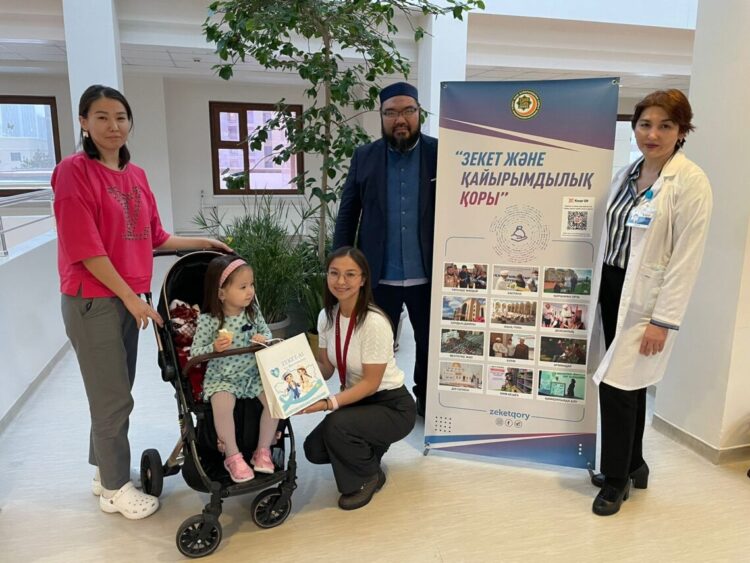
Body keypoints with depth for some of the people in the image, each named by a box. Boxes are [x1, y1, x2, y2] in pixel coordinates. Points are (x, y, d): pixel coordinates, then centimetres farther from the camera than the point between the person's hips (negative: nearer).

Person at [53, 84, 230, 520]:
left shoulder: (136, 175, 9)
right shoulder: (74, 171, -12)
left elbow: (154, 238, 15)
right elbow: (85, 248, -17)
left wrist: (203, 242, 13)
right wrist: (131, 297, -15)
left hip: (128, 297, 7)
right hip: (92, 301, -7)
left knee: (115, 394, 17)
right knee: (114, 398, 3)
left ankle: (105, 471, 35)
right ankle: (115, 488, 21)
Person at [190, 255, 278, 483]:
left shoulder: (253, 311, -1)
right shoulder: (208, 320, -12)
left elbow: (266, 332, 12)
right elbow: (195, 352, -7)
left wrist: (264, 340, -12)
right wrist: (214, 348, -27)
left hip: (253, 373, 4)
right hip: (221, 377, -3)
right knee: (222, 404, -32)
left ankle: (263, 450, 2)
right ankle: (233, 457, -10)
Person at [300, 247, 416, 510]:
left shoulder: (374, 322, -27)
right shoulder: (327, 316, -5)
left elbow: (370, 382, -22)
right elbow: (325, 368, 1)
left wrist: (329, 403, -32)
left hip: (392, 406, -7)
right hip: (356, 400, 7)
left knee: (336, 425, -29)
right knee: (314, 449, -4)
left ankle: (369, 477, 1)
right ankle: (368, 451, 24)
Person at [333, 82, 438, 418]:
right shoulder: (364, 157, 2)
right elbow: (347, 216, 3)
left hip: (428, 275, 0)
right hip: (378, 276, 0)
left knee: (430, 346, 15)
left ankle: (427, 405, 36)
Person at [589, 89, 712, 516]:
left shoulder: (691, 182, -11)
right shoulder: (626, 174, 9)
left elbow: (687, 257, -15)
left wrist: (663, 320, -17)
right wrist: (599, 287, 14)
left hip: (645, 298, -6)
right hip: (612, 288, 6)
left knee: (617, 384, -5)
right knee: (629, 383, 15)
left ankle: (617, 479, 16)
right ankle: (633, 467, 32)